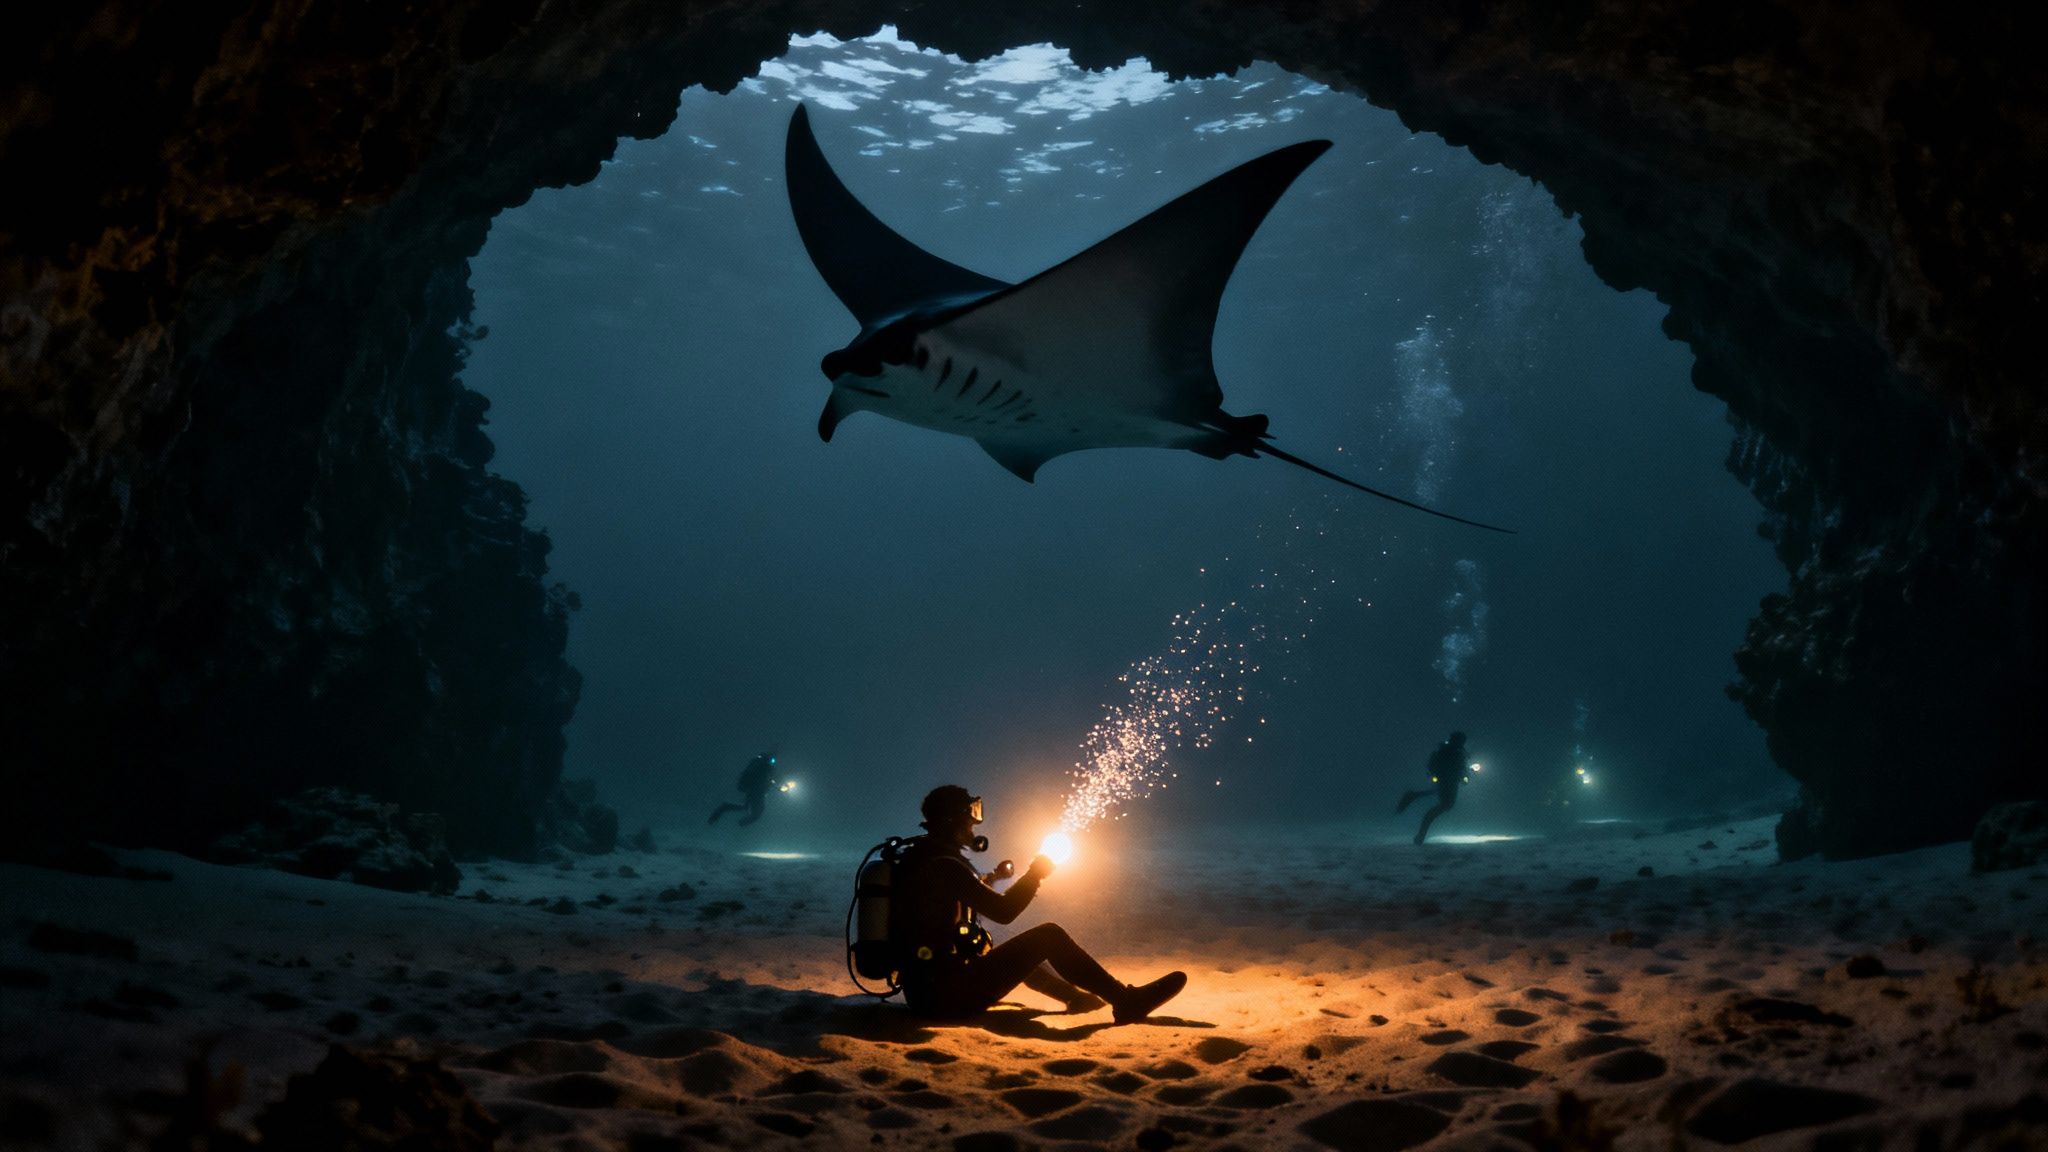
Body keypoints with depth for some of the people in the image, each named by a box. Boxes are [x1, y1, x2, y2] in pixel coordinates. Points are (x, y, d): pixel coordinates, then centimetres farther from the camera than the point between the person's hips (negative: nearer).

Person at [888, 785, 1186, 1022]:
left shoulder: (916, 858, 12)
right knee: (1049, 936, -8)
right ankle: (1127, 1000, -5)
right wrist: (1036, 873, -3)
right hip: (950, 992, -10)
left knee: (1020, 950, 30)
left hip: (925, 988, 10)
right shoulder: (944, 864, -18)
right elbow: (1003, 911, -18)